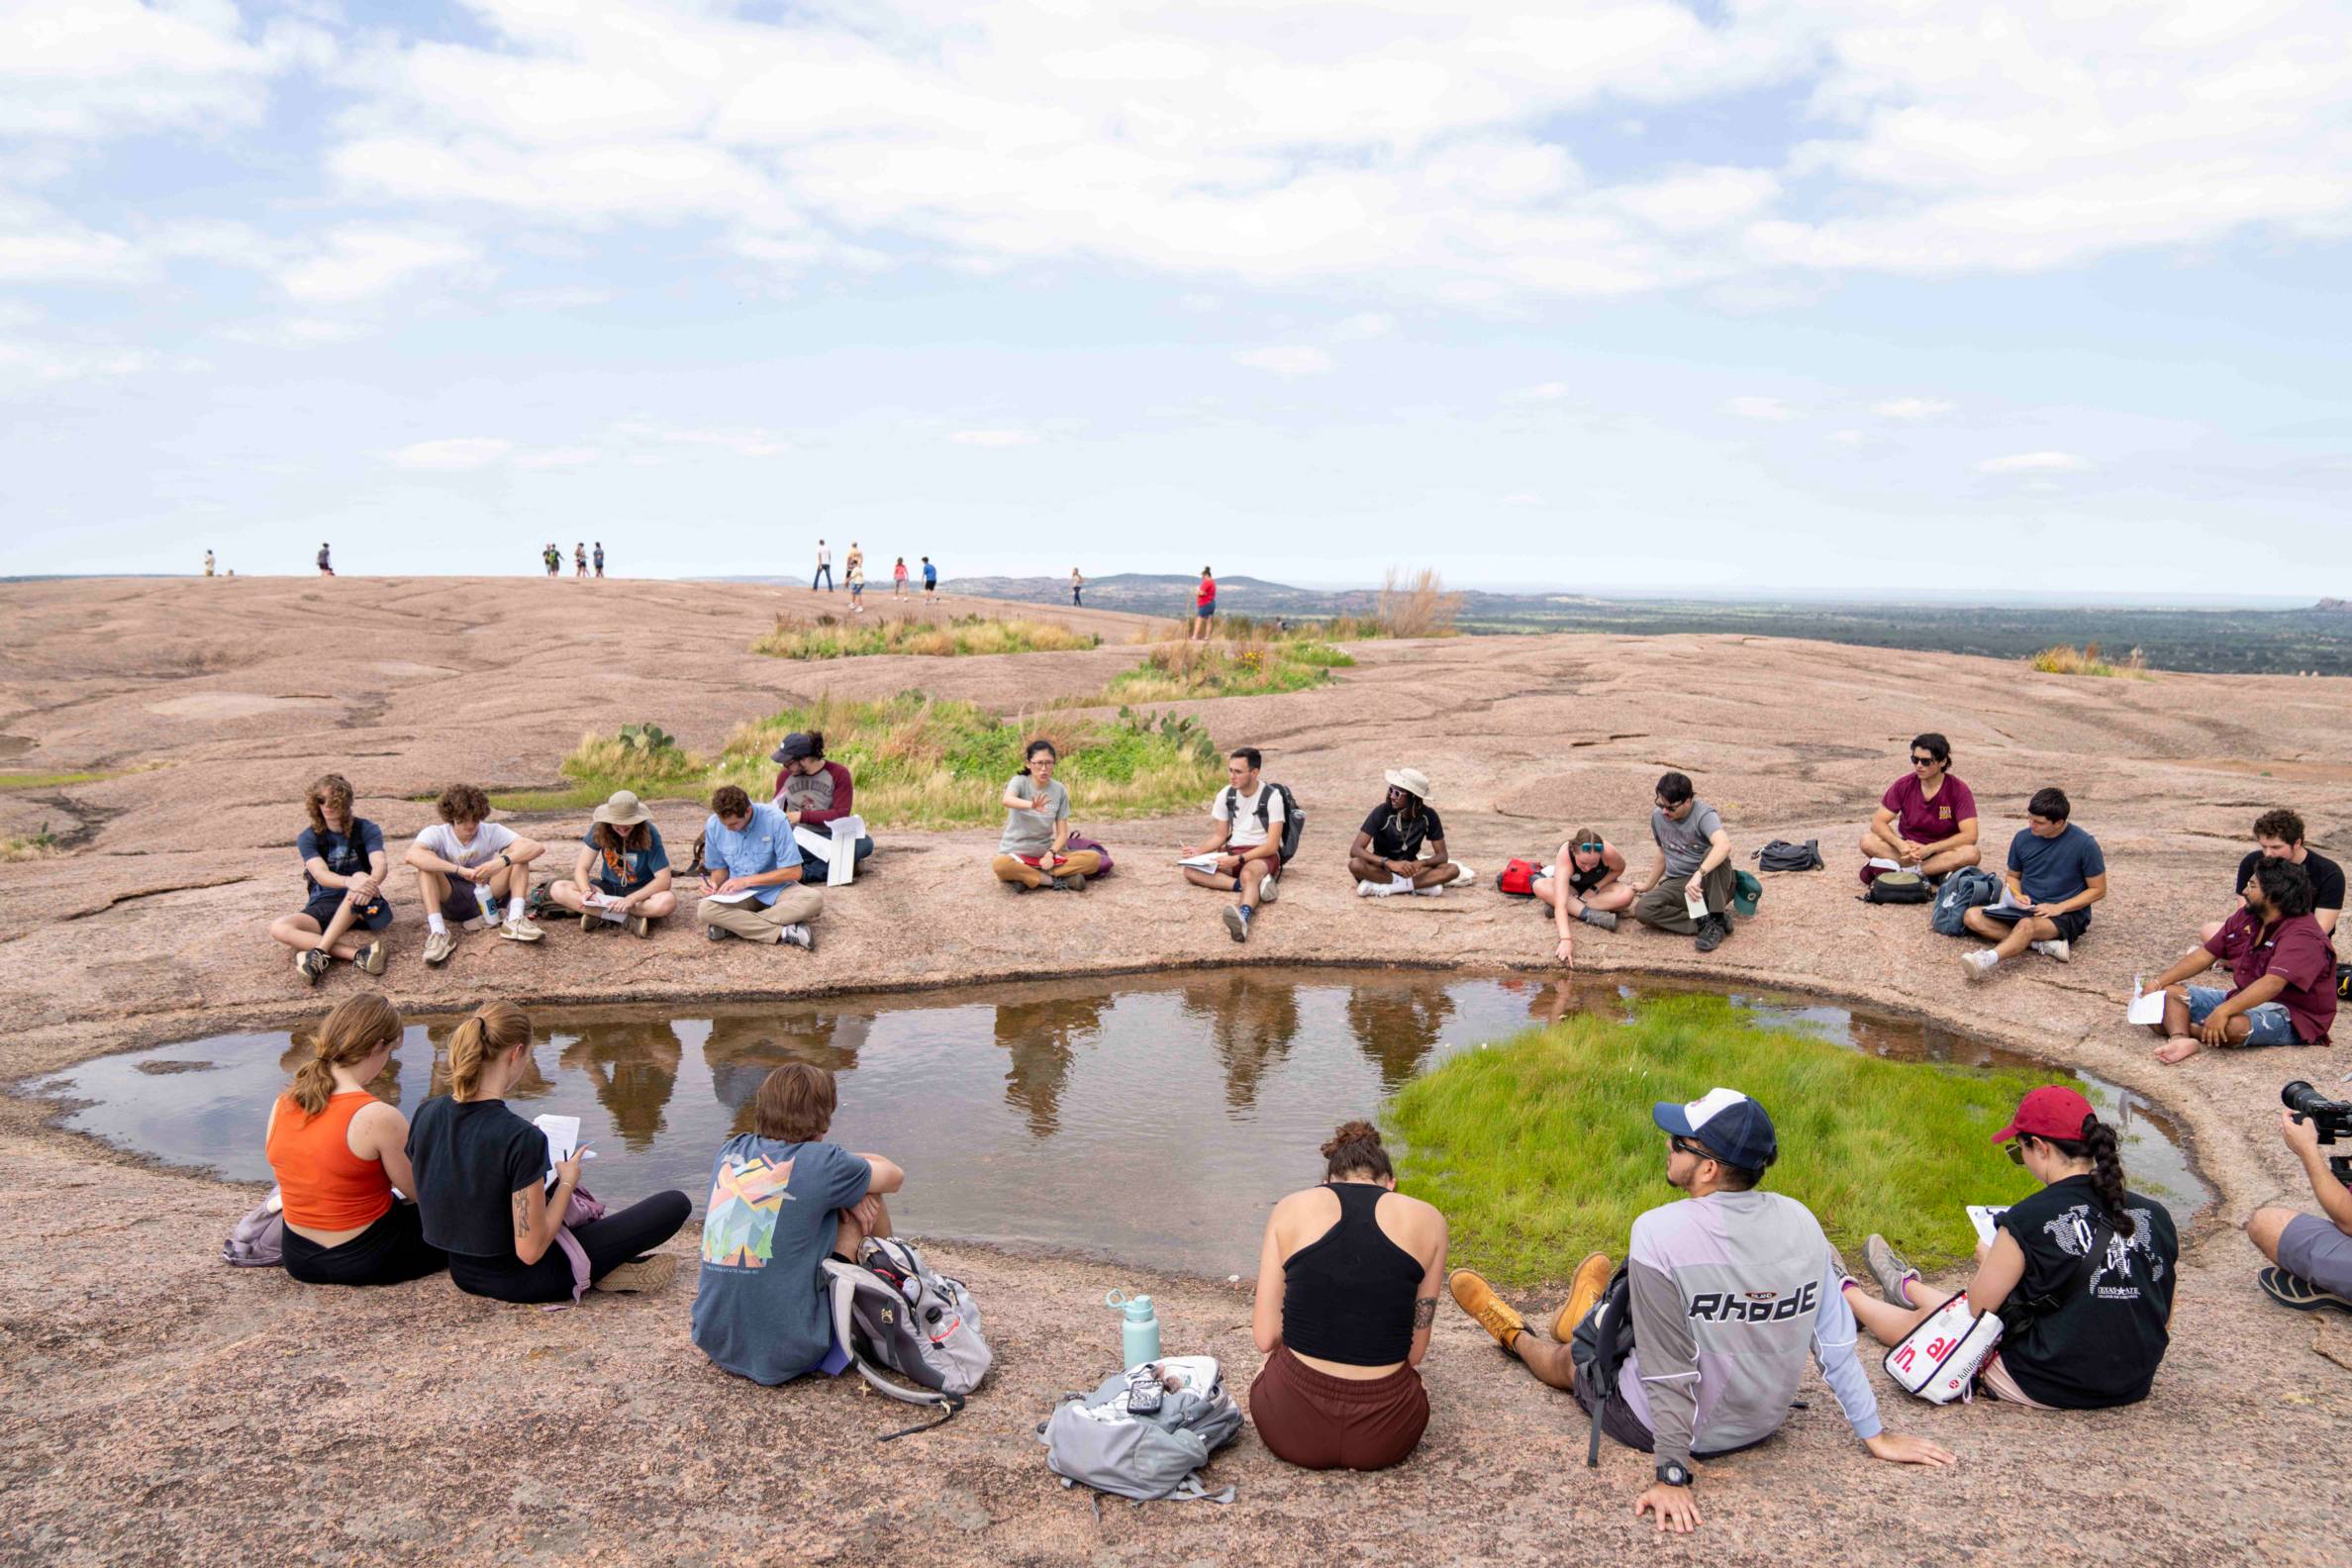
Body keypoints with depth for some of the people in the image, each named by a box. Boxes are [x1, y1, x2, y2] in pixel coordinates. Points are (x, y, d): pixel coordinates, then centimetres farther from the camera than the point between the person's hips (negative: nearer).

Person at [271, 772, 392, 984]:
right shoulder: (308, 838, 2)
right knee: (278, 928, -28)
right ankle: (359, 953, -43)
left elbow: (380, 865, -18)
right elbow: (321, 875, -17)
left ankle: (318, 953, -41)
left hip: (360, 910, -2)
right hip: (322, 906, 2)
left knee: (361, 878, -35)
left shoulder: (366, 830, 0)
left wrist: (370, 882, -44)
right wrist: (349, 882, -40)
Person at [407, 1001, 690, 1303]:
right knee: (675, 1204, -8)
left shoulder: (426, 1114, -9)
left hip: (464, 1274, 8)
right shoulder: (521, 1137, -30)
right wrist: (567, 1182, -10)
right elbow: (531, 1251, -25)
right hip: (522, 1282, -8)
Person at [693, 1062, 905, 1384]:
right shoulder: (822, 1162, -12)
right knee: (867, 1201, 11)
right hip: (785, 1357, -6)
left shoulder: (730, 1152, 4)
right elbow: (894, 1176, 8)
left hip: (714, 1344, 6)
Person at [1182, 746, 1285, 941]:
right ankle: (1256, 886, -35)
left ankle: (1243, 917, -75)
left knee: (1248, 874, -41)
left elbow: (1272, 846, -16)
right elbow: (1221, 835, 11)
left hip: (1264, 854, -6)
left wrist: (1238, 860, -26)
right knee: (1190, 870, -20)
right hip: (1233, 851, 6)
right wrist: (1200, 851, -9)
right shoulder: (1226, 794, 3)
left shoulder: (1271, 796, -13)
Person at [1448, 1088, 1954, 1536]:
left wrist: (1672, 1476, -19)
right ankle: (1587, 1316, 60)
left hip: (1673, 1427, -4)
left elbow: (1670, 1371, -26)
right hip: (1763, 1424, 5)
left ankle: (1515, 1334, 57)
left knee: (1567, 1359, 26)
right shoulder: (1801, 1222, -15)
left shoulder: (1658, 1232, -30)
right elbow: (1837, 1344, -8)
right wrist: (1875, 1436, 4)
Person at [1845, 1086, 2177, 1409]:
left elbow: (1978, 1306, -10)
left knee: (1921, 1320, 19)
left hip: (2046, 1388, -6)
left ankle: (1846, 1293, 48)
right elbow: (2163, 1319, 5)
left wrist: (1989, 1262, 10)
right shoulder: (2154, 1216, -6)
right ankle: (1906, 1286, 60)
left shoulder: (2028, 1221, -22)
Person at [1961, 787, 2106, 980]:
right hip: (2026, 909, 6)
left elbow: (2098, 890, -4)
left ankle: (1988, 959, -66)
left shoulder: (2085, 845, -11)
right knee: (1972, 916, -18)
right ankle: (2044, 944, -28)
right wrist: (2018, 895, -7)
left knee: (2028, 924, -39)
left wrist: (2059, 908, -16)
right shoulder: (2023, 838, 0)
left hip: (2067, 915, -6)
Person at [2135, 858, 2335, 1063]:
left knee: (2232, 1025, -39)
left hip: (2290, 1017, -9)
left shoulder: (2302, 936, -21)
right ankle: (2180, 1039, -29)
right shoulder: (2246, 918, 5)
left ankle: (2177, 1027, -11)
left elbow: (2272, 984, -35)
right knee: (2171, 991, -1)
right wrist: (2158, 983, 0)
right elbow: (2205, 955, 9)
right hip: (2246, 999, 9)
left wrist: (2223, 1011, -46)